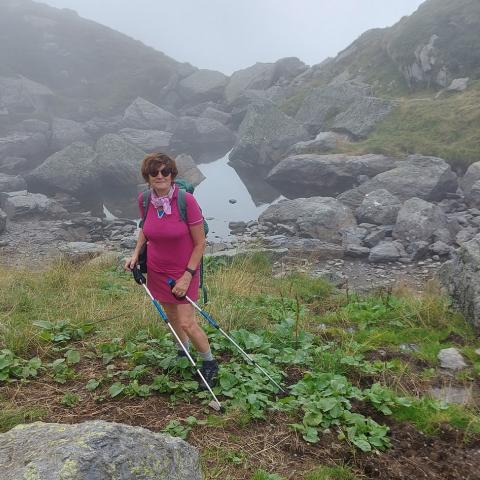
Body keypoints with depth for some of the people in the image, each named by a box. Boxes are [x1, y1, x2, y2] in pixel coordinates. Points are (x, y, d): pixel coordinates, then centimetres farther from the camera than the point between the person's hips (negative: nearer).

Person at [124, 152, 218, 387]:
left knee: (186, 323, -5)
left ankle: (210, 363, 20)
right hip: (156, 270, 5)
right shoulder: (144, 200, -9)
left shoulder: (186, 200, -23)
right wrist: (136, 254, 0)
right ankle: (183, 352, 46)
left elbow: (200, 243, -16)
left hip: (184, 271, -5)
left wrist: (187, 276, -17)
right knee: (171, 315, 19)